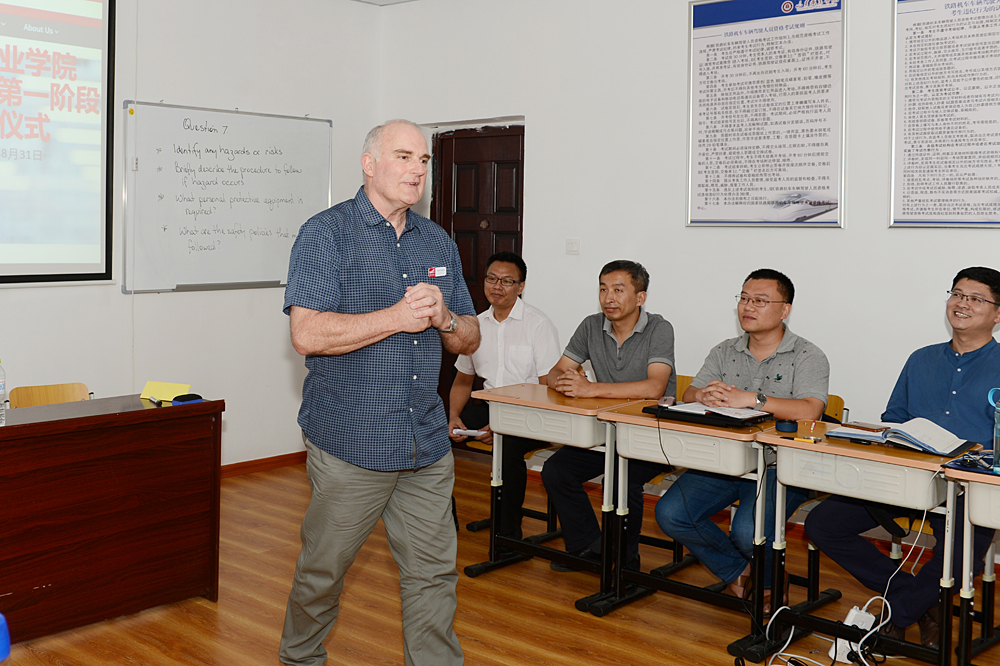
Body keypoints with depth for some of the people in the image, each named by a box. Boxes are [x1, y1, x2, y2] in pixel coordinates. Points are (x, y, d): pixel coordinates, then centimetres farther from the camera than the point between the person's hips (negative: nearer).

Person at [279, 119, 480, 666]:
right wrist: (397, 318, -18)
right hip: (350, 444, -4)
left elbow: (469, 340, 15)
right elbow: (307, 334, -17)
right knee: (321, 572, 9)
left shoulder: (438, 243, 13)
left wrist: (444, 318, -8)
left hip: (427, 446, 5)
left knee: (433, 573, 9)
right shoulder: (326, 233, -5)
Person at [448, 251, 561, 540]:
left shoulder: (538, 324, -7)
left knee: (509, 445, -36)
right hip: (491, 407, 6)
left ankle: (509, 533, -16)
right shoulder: (477, 325, 11)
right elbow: (463, 380, 20)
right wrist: (454, 416, -2)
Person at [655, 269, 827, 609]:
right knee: (670, 513, -13)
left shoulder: (807, 357, -2)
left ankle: (766, 581, 10)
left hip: (778, 465, -5)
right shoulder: (724, 352, 14)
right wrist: (707, 396, -21)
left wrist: (749, 398, -29)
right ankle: (738, 572, 10)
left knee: (747, 532, -28)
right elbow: (689, 395, 4)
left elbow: (809, 411, -20)